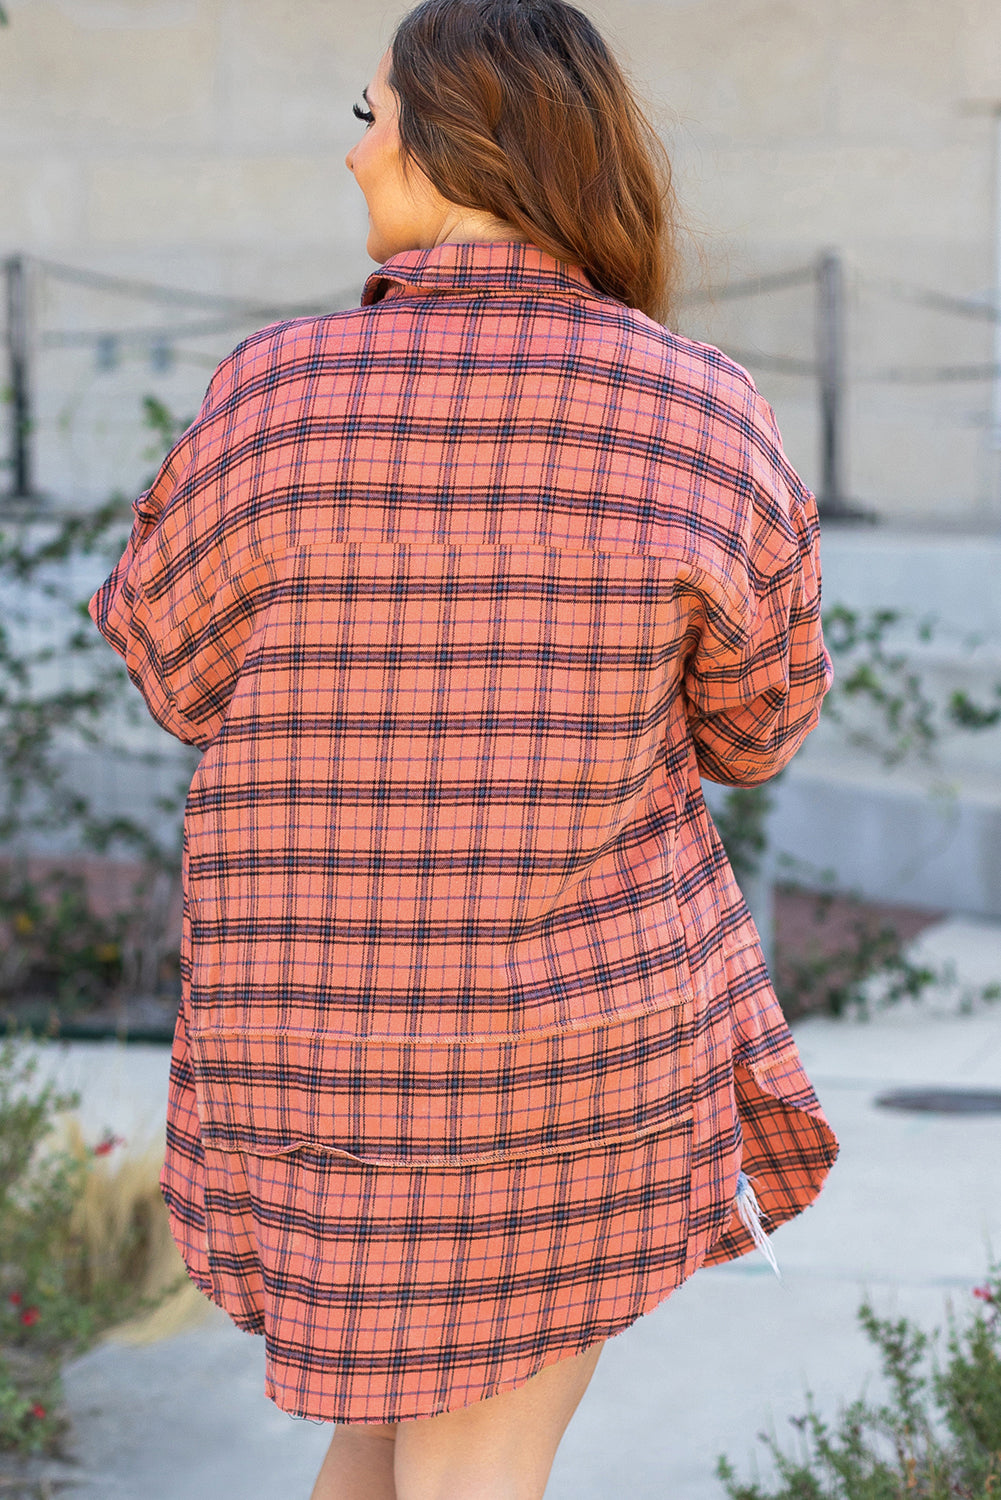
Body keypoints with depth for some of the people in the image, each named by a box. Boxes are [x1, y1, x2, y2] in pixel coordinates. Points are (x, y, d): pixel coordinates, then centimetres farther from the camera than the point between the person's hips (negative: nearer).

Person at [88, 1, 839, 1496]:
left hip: (332, 1025, 1)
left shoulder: (279, 393, -12)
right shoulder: (707, 417, -10)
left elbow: (179, 669, 3)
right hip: (591, 1010, -1)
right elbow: (755, 724, 4)